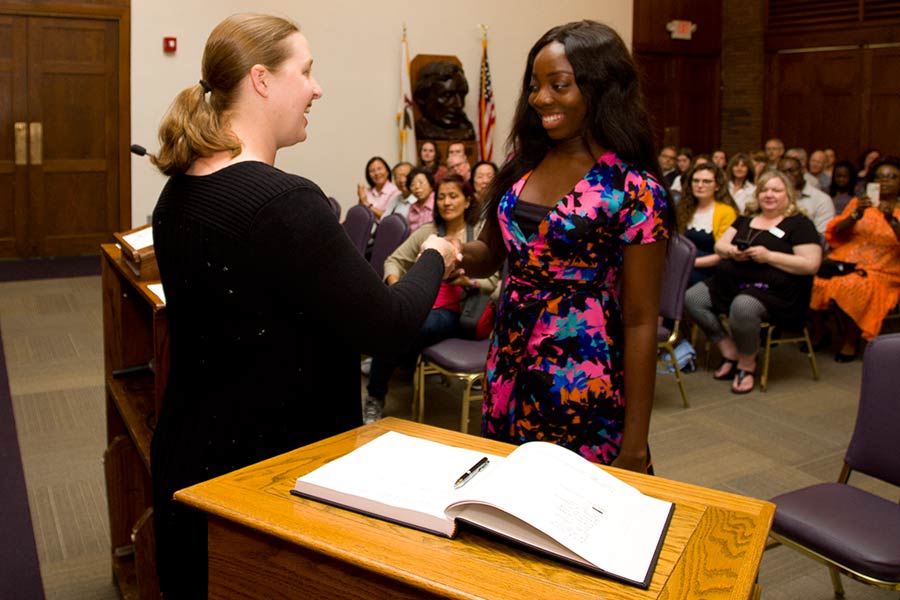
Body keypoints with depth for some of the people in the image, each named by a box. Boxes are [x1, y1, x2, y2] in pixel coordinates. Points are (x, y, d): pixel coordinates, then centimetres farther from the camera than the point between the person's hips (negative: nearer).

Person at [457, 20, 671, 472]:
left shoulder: (634, 189, -12)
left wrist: (635, 439, -10)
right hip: (507, 372, 6)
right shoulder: (524, 161, 4)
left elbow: (640, 321, -11)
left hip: (582, 384, -5)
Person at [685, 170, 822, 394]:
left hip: (773, 291, -7)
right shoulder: (746, 219, 21)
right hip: (732, 283, 7)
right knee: (692, 297, -15)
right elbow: (719, 245, 18)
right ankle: (730, 352, -4)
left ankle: (747, 364, -13)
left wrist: (768, 256, -16)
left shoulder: (799, 224, 2)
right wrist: (731, 251, -7)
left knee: (743, 306, -39)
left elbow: (811, 264, -9)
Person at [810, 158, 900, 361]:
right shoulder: (858, 202, 16)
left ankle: (851, 340, -13)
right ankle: (817, 330, -5)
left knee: (849, 287, -35)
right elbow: (837, 233, 4)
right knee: (812, 278, -28)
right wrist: (856, 215, -13)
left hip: (880, 273, -2)